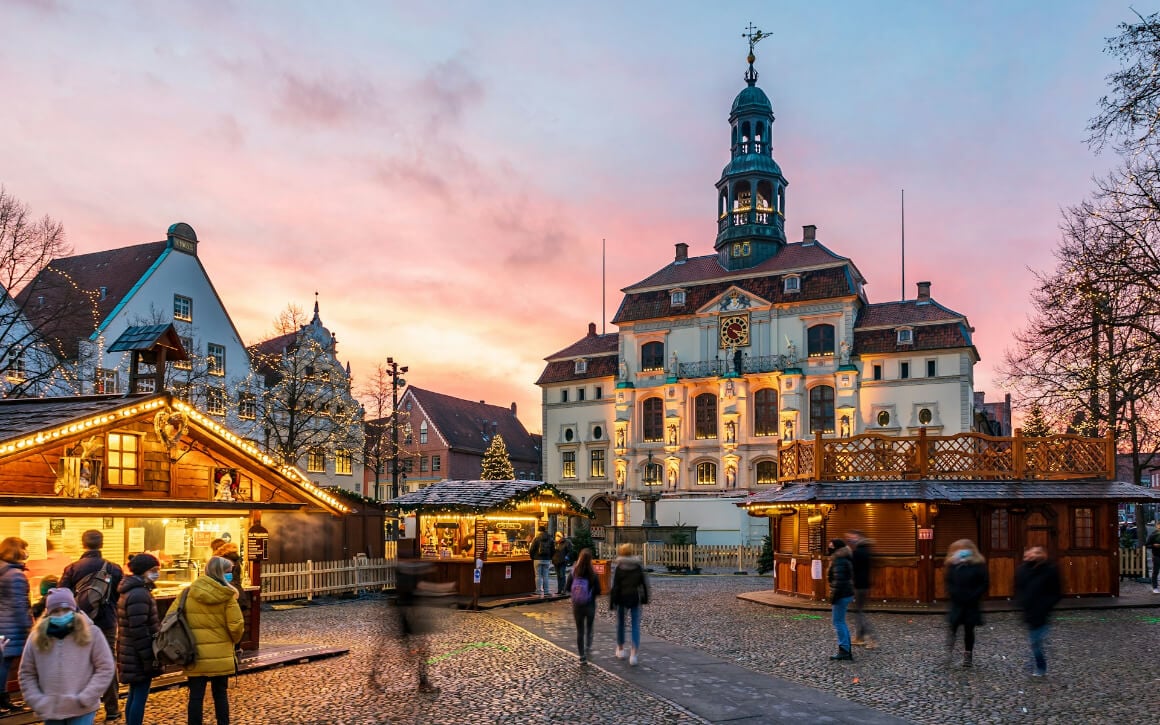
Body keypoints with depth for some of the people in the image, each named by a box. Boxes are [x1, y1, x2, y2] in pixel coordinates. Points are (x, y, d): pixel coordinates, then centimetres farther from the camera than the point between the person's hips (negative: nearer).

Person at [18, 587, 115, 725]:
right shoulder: (37, 637, 2)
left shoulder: (91, 633, -5)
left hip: (82, 711, -3)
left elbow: (105, 668, -4)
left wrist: (85, 699, -12)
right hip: (50, 711, 3)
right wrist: (38, 702, -3)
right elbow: (26, 674, 9)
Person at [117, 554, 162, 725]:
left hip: (132, 656, 10)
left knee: (135, 695, 18)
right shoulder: (139, 595, -20)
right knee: (140, 696, -4)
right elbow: (140, 631, -24)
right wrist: (150, 659, -20)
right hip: (140, 658, -10)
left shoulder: (131, 591, 12)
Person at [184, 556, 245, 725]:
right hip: (220, 655, -1)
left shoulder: (190, 592, -2)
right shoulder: (226, 595, -10)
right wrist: (234, 640, 12)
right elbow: (236, 626, -11)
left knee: (196, 696, 8)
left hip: (195, 654, 1)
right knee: (220, 694, 12)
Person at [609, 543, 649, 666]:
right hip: (635, 598, 1)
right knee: (636, 625, 3)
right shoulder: (638, 566, -1)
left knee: (620, 623, 17)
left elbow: (614, 586, -11)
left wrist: (612, 602, -6)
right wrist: (645, 598, 14)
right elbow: (645, 583, 4)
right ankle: (634, 653, -10)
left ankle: (620, 649, 31)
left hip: (621, 598, -1)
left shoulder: (619, 568, -10)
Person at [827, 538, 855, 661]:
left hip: (841, 595, -11)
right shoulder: (845, 560, 14)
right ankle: (846, 651, 21)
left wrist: (833, 598, -19)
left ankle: (844, 651, 0)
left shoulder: (839, 562, -18)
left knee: (838, 622, -3)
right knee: (841, 622, 16)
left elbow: (839, 582, -23)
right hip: (847, 594, 11)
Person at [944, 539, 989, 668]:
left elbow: (985, 584, -5)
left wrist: (974, 596, -14)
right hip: (957, 603, 1)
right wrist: (952, 593, -9)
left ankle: (968, 657, 18)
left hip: (972, 605, -1)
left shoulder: (978, 565, -6)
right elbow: (948, 581, 8)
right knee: (953, 627, -10)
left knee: (969, 630, 7)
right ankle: (949, 653, -2)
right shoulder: (952, 565, 1)